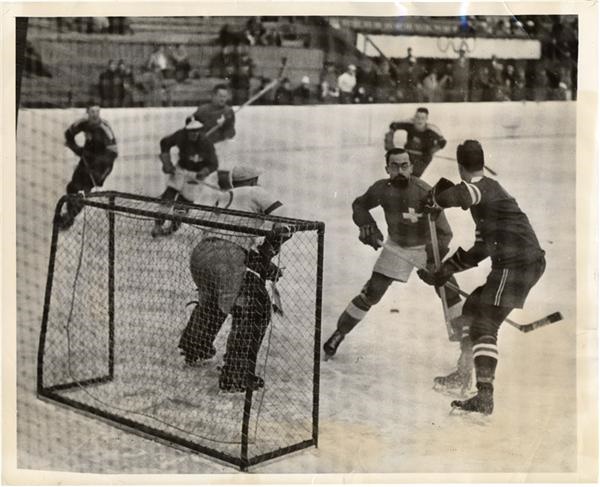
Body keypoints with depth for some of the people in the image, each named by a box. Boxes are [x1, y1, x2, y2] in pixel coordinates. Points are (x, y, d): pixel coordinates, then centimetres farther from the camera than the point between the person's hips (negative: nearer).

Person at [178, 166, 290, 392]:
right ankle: (235, 376, -3)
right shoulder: (255, 193, 11)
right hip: (228, 258, -8)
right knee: (251, 312, 2)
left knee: (211, 301, 35)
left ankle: (193, 349, 54)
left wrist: (264, 265, 24)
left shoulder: (223, 198, 30)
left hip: (200, 253, 8)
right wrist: (268, 250, 13)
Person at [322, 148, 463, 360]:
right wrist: (368, 228, -12)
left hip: (426, 246, -2)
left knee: (447, 290, -9)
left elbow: (443, 231, -25)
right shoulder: (382, 189, -17)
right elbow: (359, 205, 4)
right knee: (372, 292, -1)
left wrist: (434, 259, -34)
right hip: (396, 246, 2)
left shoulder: (424, 192, -27)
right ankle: (339, 333, 12)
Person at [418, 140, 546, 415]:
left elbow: (452, 196, -30)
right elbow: (481, 249, 25)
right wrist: (445, 271, 26)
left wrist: (433, 202, -5)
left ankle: (484, 396, -22)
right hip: (528, 262, 10)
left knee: (484, 325, -14)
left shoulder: (483, 187, -9)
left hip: (516, 265, -10)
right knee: (473, 309, 21)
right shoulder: (488, 192, 22)